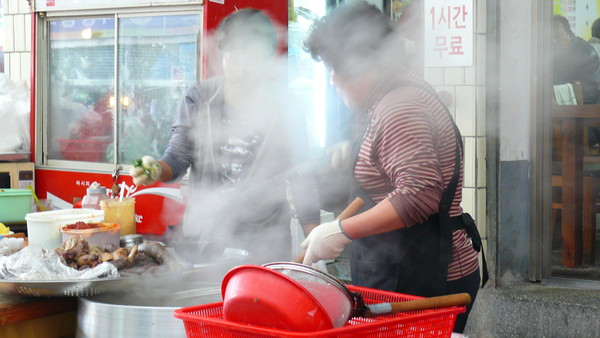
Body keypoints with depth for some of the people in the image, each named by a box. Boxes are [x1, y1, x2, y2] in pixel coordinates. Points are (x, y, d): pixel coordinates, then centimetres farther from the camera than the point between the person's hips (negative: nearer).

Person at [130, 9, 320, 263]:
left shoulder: (285, 107, 0)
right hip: (201, 236, 1)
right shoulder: (198, 99, 3)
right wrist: (157, 170, -21)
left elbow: (301, 178, 3)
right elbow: (178, 157, 3)